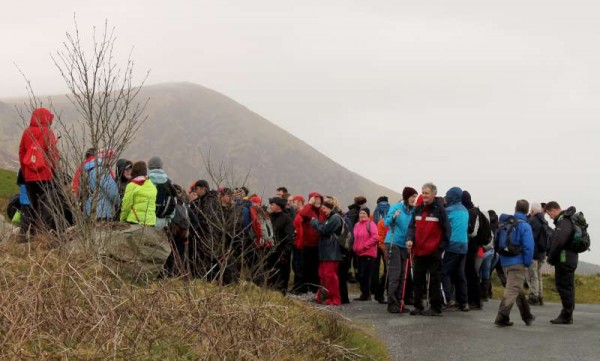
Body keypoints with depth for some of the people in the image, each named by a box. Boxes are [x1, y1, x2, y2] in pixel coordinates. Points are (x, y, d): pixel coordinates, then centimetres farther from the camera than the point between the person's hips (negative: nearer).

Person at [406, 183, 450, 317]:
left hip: (433, 252, -5)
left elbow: (446, 230, -5)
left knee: (435, 280, 1)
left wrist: (441, 248, -10)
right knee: (418, 280, 9)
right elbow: (412, 226, 11)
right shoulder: (418, 209, 9)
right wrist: (410, 239, -8)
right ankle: (418, 306, 16)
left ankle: (435, 308, 5)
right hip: (418, 250, 5)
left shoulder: (439, 210, -6)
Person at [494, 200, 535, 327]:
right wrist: (527, 263, -8)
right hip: (517, 263, -7)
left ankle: (527, 316, 31)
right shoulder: (524, 226, -11)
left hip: (505, 262, 7)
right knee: (513, 290, -6)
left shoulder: (505, 223, 8)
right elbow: (528, 247, -17)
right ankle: (502, 318, -14)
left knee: (518, 289, 19)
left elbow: (499, 243, 11)